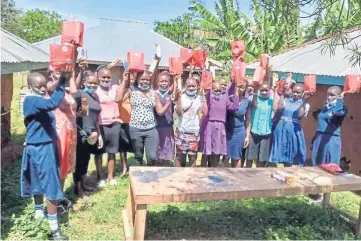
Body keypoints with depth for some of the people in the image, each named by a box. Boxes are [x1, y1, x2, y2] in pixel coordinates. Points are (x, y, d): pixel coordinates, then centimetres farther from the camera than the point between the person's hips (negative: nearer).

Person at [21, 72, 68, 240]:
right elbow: (52, 104, -39)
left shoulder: (40, 100, 9)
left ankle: (39, 212, 41)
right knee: (51, 186, -7)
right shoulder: (31, 100, -21)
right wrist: (61, 84, -37)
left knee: (39, 182, 23)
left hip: (45, 146, 10)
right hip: (40, 149, -10)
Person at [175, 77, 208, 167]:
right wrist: (179, 98, -16)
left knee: (193, 156, 9)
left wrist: (204, 99, -9)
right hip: (181, 131, -1)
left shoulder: (200, 98, 2)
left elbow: (205, 113, -9)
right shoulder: (181, 97, -2)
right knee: (179, 155, 5)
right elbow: (179, 113, -12)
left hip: (194, 132, 1)